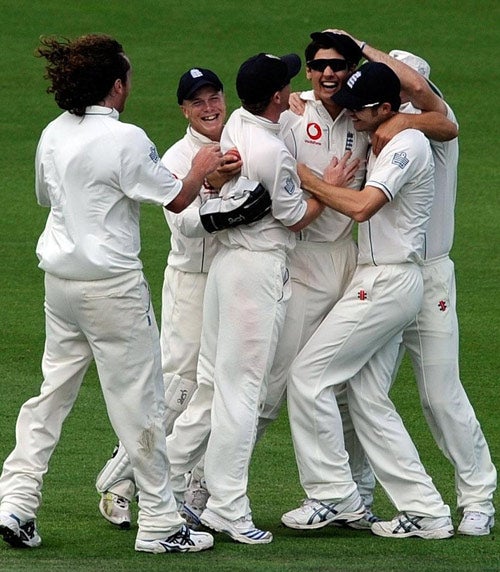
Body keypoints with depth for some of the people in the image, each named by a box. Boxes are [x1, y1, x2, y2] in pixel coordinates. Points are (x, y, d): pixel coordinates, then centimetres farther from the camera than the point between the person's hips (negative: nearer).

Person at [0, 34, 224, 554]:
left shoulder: (53, 134, 5)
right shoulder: (125, 140, -17)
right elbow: (177, 199, -10)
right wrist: (201, 170, 9)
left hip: (60, 278, 7)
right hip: (111, 283, -7)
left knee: (53, 392, 14)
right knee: (138, 402, 1)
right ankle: (159, 524, 7)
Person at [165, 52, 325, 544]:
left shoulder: (235, 125, 5)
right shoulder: (273, 152, -21)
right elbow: (295, 218, -10)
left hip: (226, 259, 9)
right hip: (260, 268, -9)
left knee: (212, 381, 16)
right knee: (241, 388, -5)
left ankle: (167, 476, 19)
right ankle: (227, 508, -3)